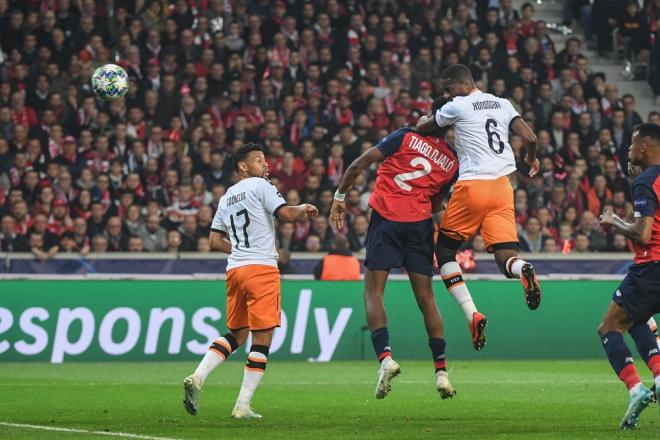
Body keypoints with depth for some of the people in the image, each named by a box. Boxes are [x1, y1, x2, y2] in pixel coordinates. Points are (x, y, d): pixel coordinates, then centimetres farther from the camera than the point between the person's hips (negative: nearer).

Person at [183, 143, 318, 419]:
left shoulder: (226, 197, 19)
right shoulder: (259, 186, -1)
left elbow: (215, 241, 19)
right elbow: (287, 215, -11)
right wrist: (305, 209, 9)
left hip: (234, 269, 7)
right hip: (262, 269, -7)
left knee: (236, 334, 19)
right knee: (262, 339, -2)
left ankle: (197, 378, -1)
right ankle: (242, 406, -5)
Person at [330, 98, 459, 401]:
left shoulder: (406, 137, 1)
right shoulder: (452, 163, 9)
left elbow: (360, 164, -3)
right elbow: (436, 204, 14)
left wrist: (339, 197, 4)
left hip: (386, 217, -3)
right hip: (420, 223, 3)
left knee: (373, 291, 1)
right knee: (425, 296, 11)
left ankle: (385, 356, -18)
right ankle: (441, 371, 10)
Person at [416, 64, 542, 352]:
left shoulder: (457, 107, 0)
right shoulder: (502, 105, 14)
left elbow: (421, 128, 13)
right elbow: (530, 138, 9)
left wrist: (424, 121, 38)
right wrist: (531, 159, 30)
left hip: (472, 185, -5)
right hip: (502, 186, 5)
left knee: (445, 250, 12)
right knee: (506, 259, 0)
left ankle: (472, 315, -5)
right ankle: (523, 270, -39)